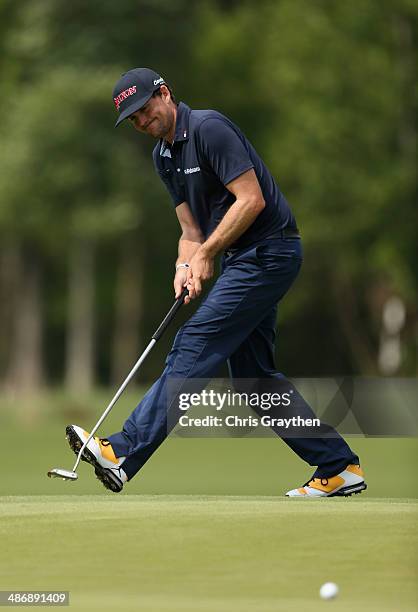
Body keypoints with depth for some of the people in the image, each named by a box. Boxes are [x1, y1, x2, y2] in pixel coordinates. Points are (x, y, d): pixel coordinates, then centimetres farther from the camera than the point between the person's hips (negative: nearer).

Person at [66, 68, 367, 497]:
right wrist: (185, 266, -7)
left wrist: (207, 253, -15)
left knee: (194, 348, -15)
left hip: (267, 251, -10)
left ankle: (124, 454, -19)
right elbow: (192, 229, 14)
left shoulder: (209, 128, -14)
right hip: (247, 259, 10)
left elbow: (251, 199, -20)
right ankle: (339, 466, 11)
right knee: (254, 375, 8)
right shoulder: (163, 156, 14)